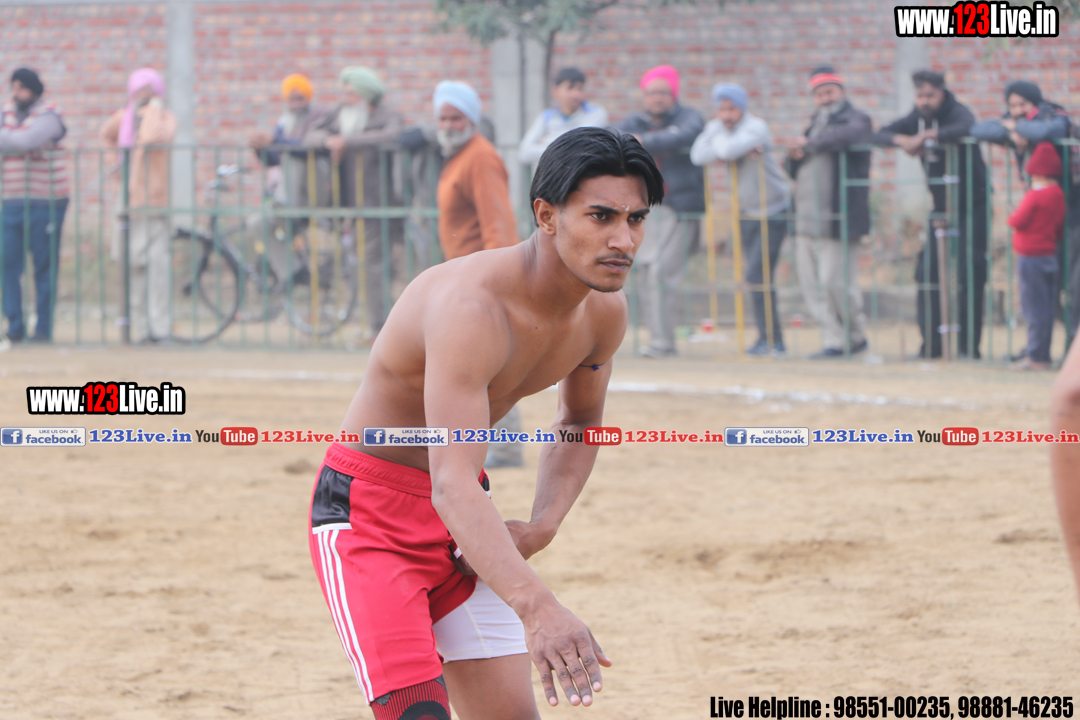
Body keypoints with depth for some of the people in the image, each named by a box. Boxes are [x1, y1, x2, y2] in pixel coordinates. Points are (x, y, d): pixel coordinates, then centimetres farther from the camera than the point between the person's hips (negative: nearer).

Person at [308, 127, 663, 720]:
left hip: (462, 520, 8)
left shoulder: (605, 314, -7)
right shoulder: (471, 306, -33)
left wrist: (541, 527, -4)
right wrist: (536, 608, -56)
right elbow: (452, 487, -42)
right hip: (366, 513, -8)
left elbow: (578, 425, 16)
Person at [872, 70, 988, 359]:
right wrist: (902, 140, -19)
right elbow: (880, 134, 2)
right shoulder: (917, 118, 6)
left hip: (972, 205, -6)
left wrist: (924, 137, -32)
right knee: (927, 272, 0)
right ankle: (931, 344, 5)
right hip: (941, 207, 6)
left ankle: (968, 345, -6)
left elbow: (966, 128, -37)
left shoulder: (957, 112, -13)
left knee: (969, 275, -11)